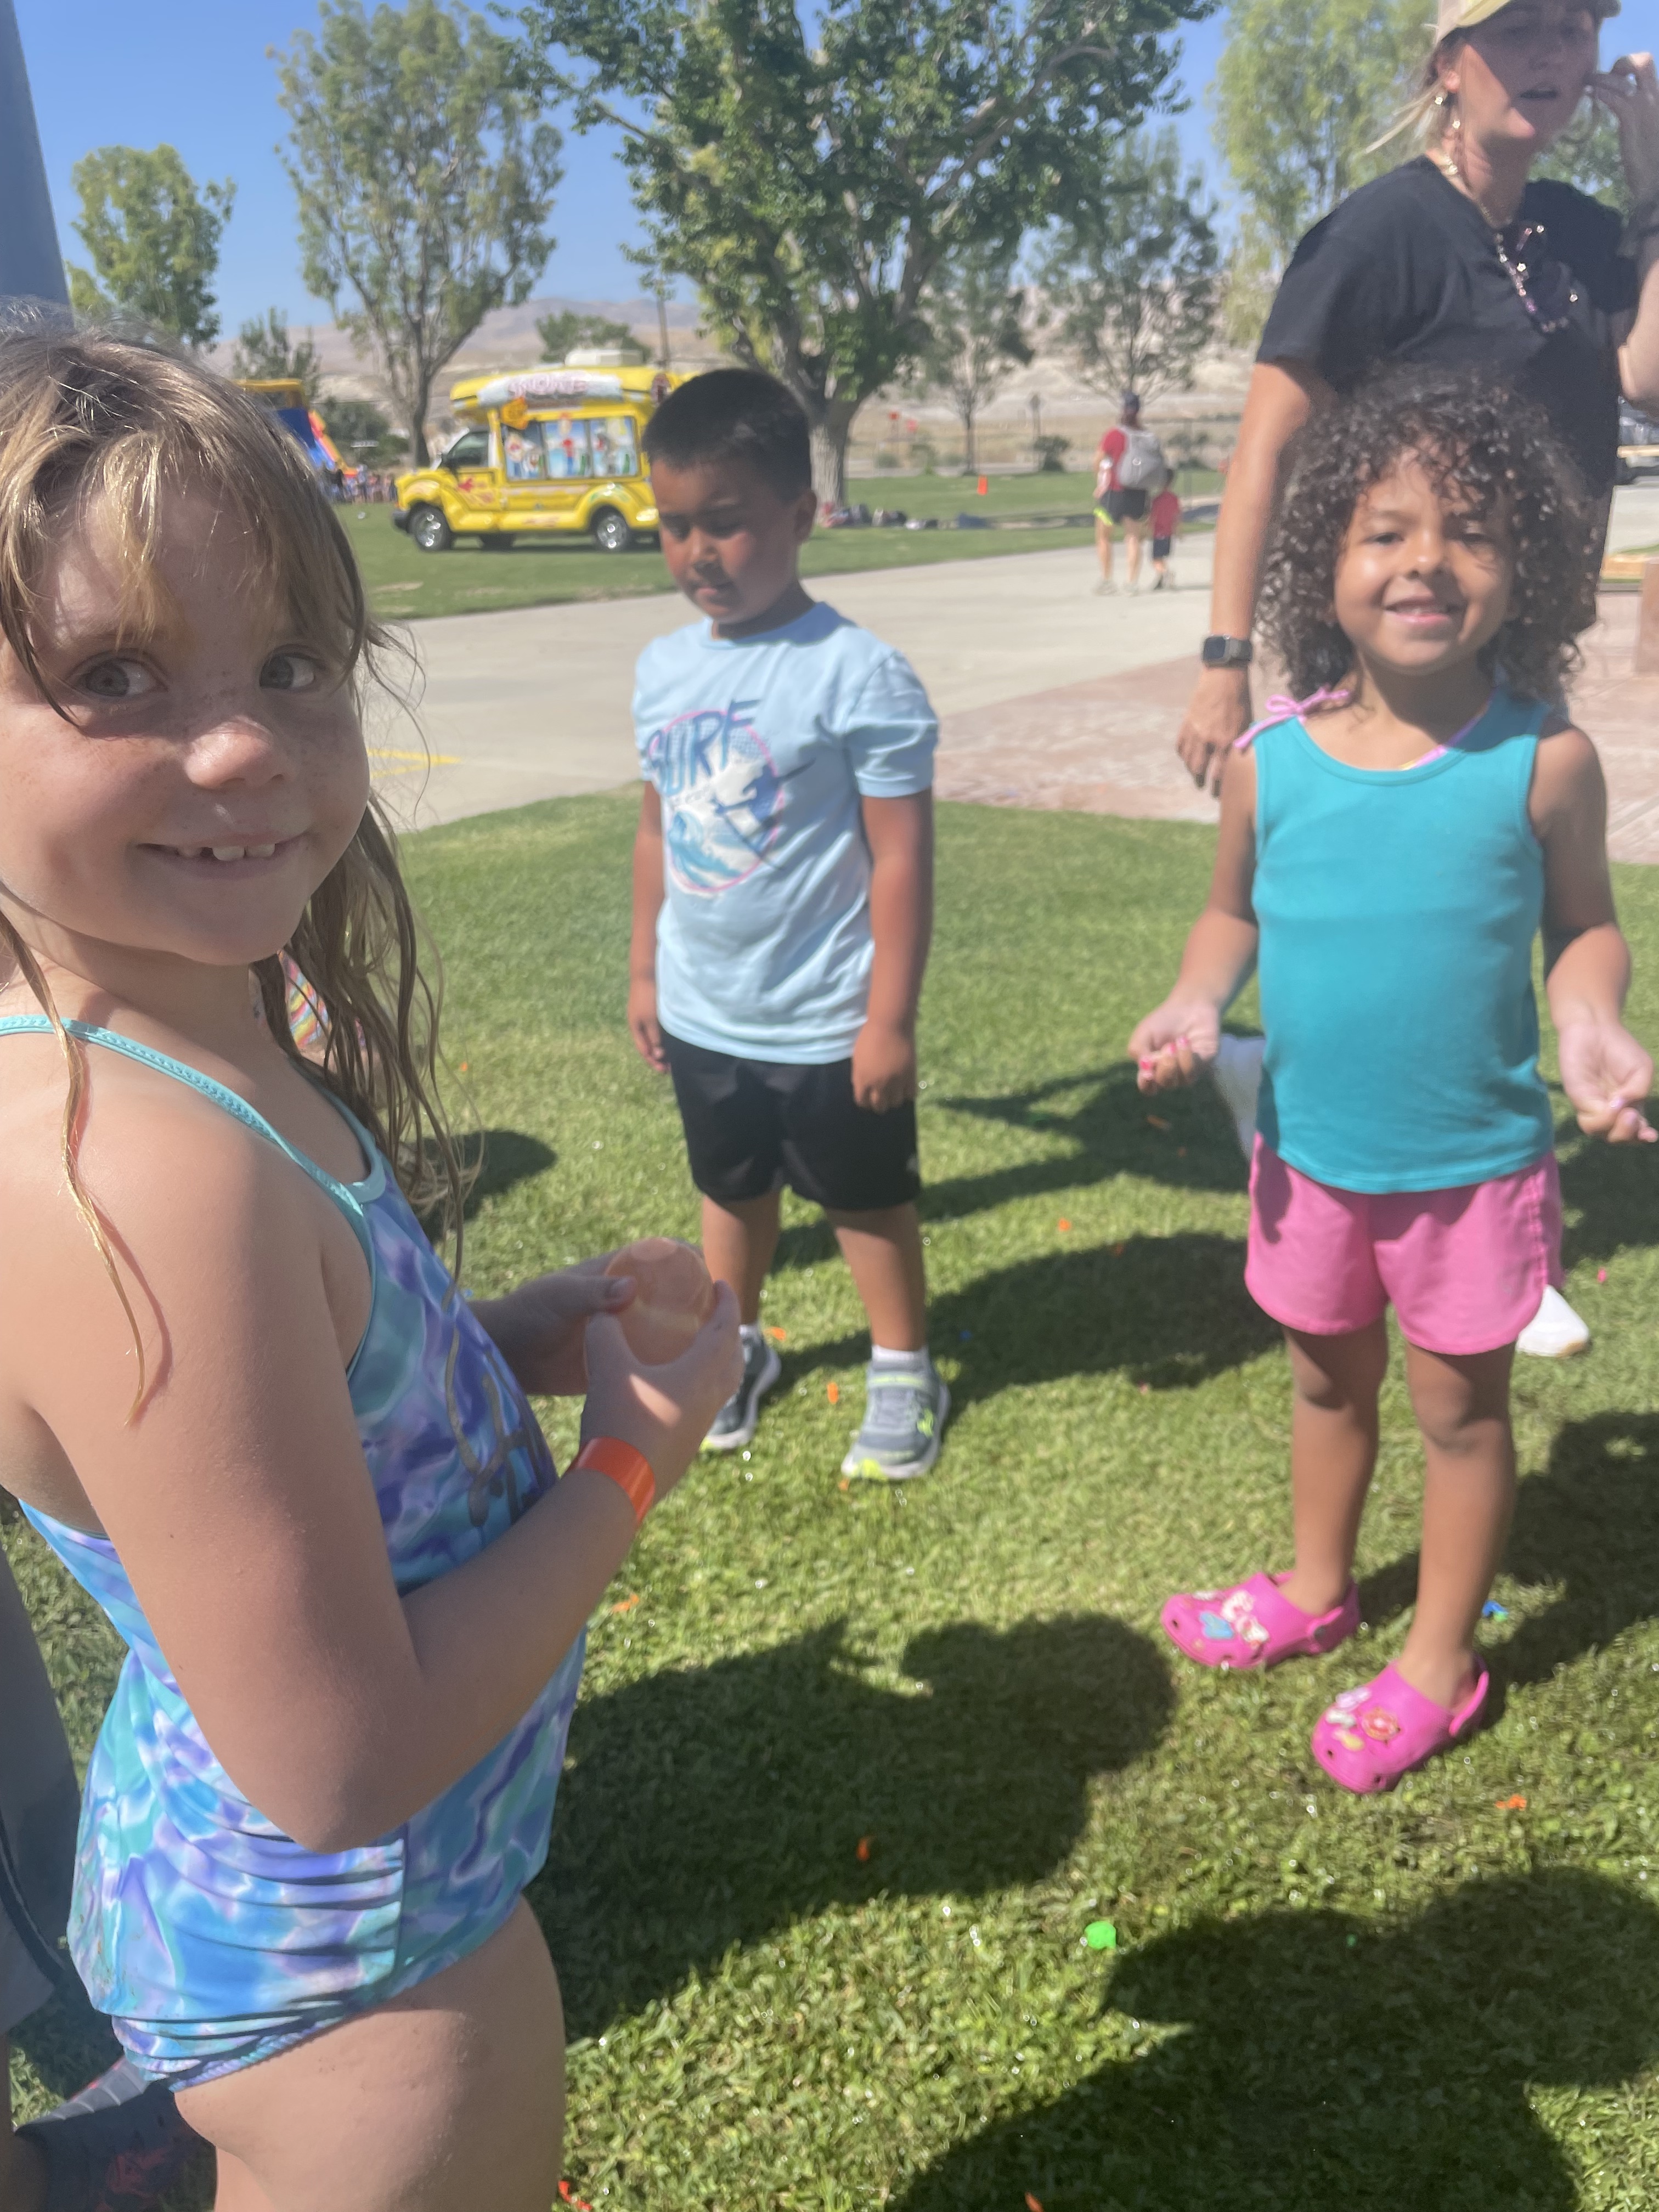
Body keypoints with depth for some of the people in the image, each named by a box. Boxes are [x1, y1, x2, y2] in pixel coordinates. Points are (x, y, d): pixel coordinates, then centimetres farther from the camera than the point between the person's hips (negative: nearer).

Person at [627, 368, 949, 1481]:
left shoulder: (858, 674, -19)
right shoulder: (665, 667, 0)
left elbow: (901, 856, -18)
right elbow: (657, 829, 9)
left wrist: (890, 1015, -18)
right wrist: (645, 970, 11)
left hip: (826, 1022, -6)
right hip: (703, 1014, 6)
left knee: (869, 1199, 13)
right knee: (731, 1189, 23)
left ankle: (904, 1371, 33)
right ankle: (737, 1346, 45)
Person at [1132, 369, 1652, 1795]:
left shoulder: (1544, 761, -14)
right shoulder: (1274, 758, -8)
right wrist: (1198, 1003, -13)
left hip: (1475, 1163, -2)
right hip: (1309, 1150, 3)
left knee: (1459, 1406, 14)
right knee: (1327, 1380, 23)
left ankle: (1441, 1658, 36)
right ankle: (1317, 1588, 48)